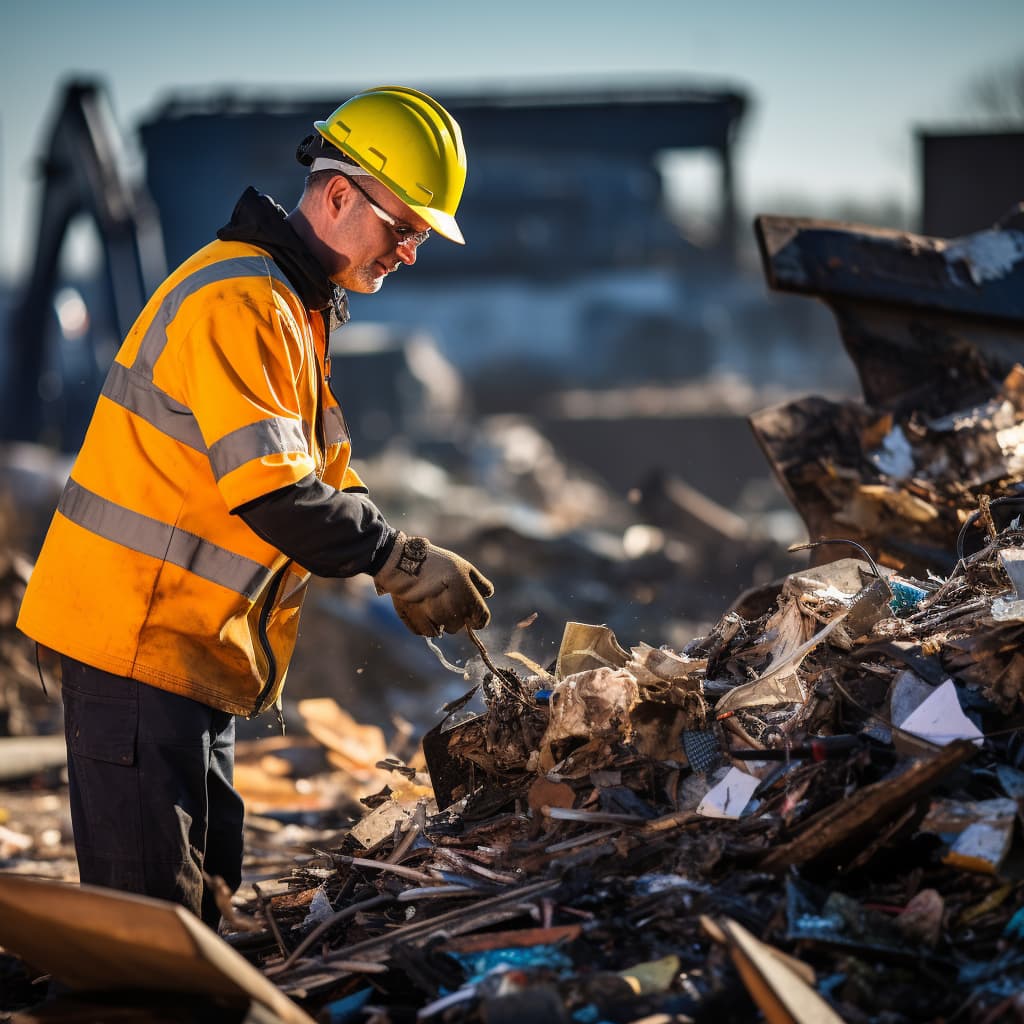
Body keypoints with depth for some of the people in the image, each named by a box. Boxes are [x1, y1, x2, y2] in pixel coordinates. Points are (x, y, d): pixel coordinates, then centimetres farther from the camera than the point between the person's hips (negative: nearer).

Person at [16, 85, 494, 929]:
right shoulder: (241, 302, -18)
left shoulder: (301, 310, 17)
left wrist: (402, 571, 1)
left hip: (200, 640, 11)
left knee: (203, 892, 13)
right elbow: (270, 489, -26)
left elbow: (324, 474, 18)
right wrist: (405, 562, -19)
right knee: (152, 904, -10)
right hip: (137, 631, -11)